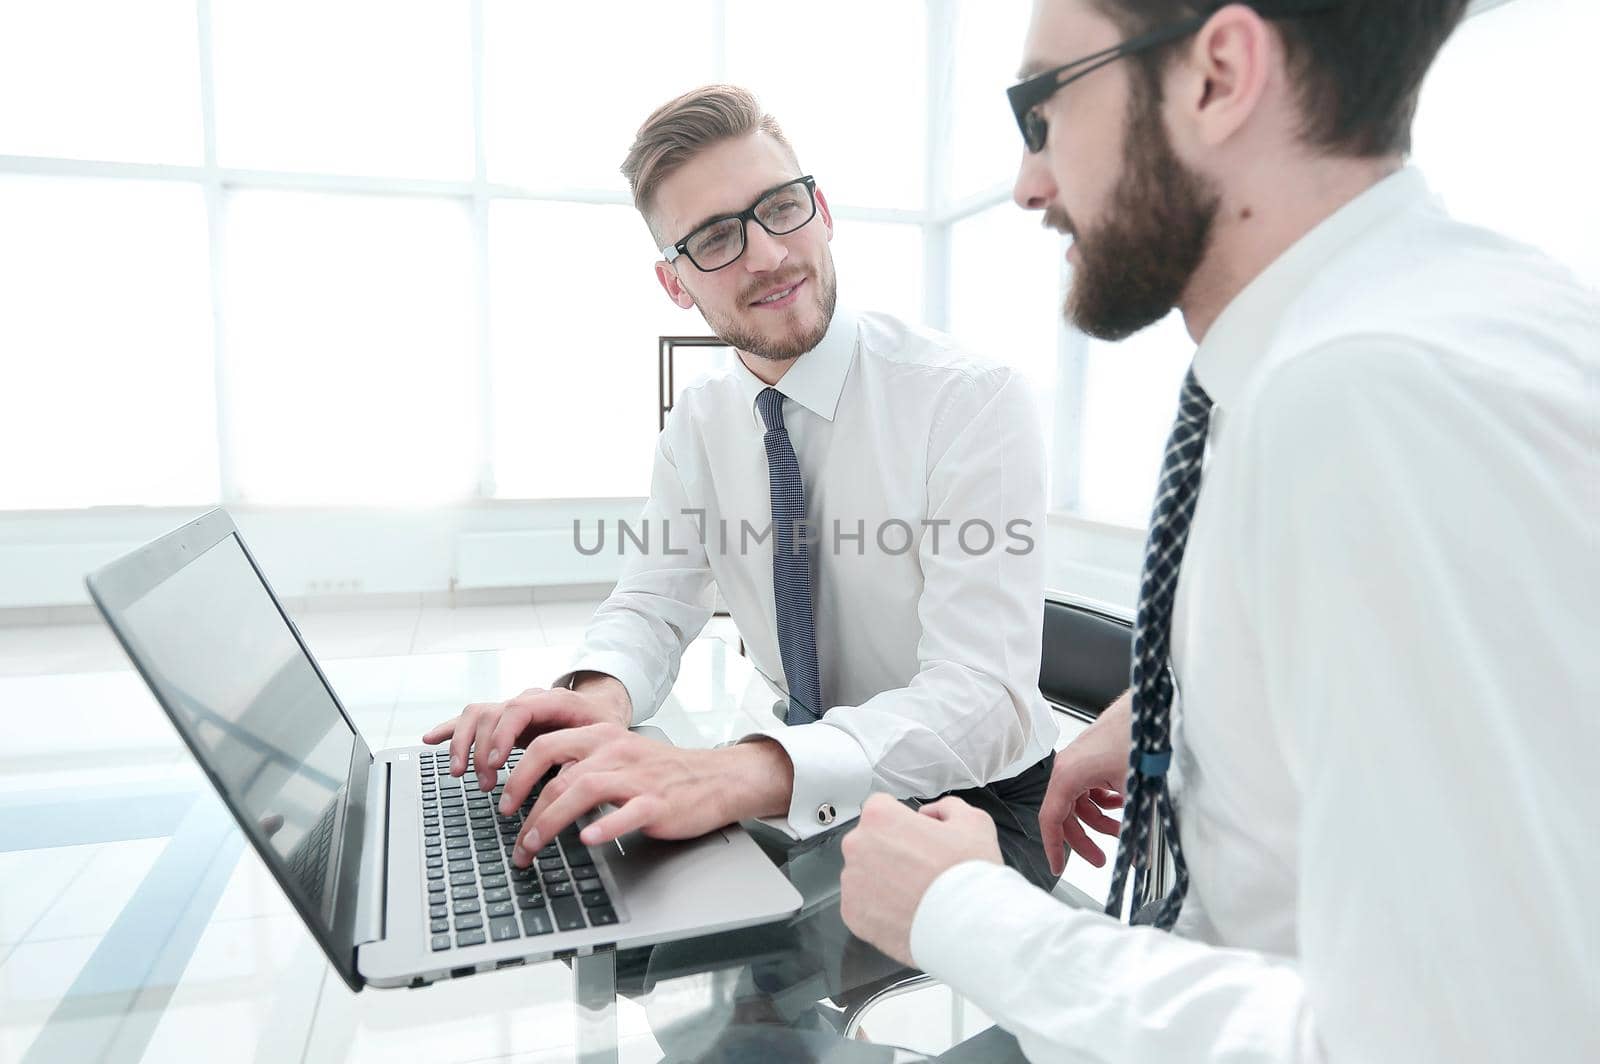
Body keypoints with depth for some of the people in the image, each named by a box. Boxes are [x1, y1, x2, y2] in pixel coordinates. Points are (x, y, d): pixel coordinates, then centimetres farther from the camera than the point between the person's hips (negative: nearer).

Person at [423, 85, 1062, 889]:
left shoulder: (974, 402, -21)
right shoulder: (701, 424, -1)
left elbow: (982, 700, -29)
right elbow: (653, 600, 2)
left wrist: (739, 775, -45)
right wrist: (598, 692, -23)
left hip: (974, 802, -4)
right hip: (811, 796, 5)